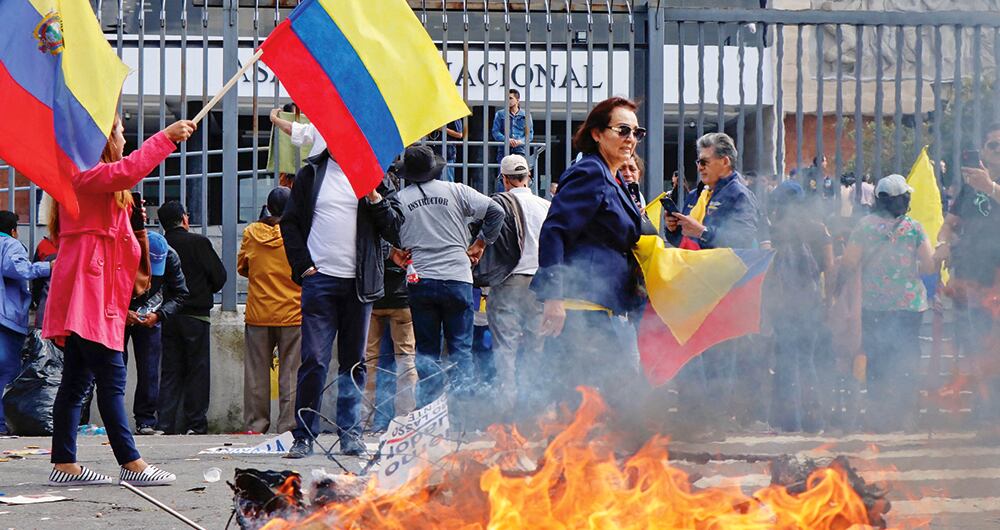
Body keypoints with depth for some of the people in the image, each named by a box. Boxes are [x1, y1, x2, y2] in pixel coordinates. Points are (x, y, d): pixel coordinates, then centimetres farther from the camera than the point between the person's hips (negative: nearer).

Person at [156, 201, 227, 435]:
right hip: (195, 315, -3)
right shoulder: (199, 243, -8)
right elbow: (219, 275, -5)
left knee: (170, 371, 8)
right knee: (197, 370, 3)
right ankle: (196, 423, 1)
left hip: (168, 317, 3)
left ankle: (165, 423, 3)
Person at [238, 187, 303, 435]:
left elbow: (241, 268, 9)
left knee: (257, 370, 9)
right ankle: (288, 425, 0)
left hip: (258, 314, 2)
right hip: (292, 312, -2)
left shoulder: (251, 233, 0)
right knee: (291, 372, 2)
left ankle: (255, 423, 11)